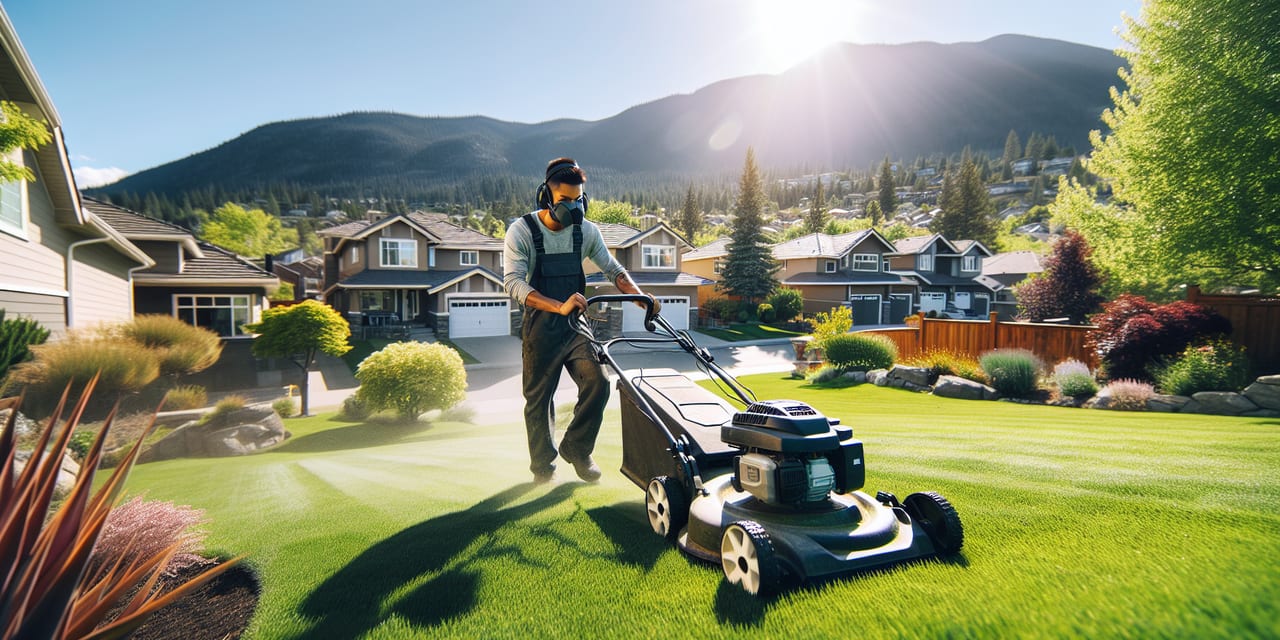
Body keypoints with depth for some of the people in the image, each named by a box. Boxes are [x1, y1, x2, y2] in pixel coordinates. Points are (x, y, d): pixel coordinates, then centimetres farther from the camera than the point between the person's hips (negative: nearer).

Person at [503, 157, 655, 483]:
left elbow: (613, 269, 9)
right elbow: (513, 282, -23)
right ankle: (542, 465, 28)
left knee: (598, 382, -13)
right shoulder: (522, 231, -11)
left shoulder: (586, 230, 1)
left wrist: (640, 295, -11)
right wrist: (559, 307, -38)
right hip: (540, 330, -3)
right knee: (539, 398, 7)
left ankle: (577, 449, 11)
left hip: (577, 325, 3)